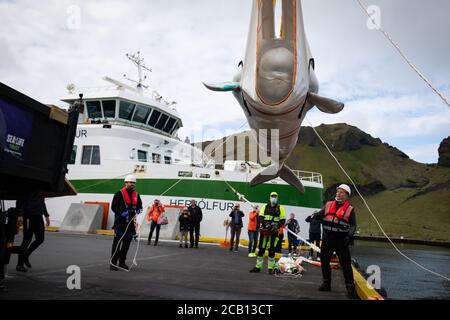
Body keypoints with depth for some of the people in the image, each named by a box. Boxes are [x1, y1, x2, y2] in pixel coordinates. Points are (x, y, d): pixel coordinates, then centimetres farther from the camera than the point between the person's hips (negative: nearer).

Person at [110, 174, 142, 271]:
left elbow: (140, 205, 23)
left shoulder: (136, 195, 12)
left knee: (127, 243, 10)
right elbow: (113, 207, -7)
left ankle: (122, 262, 21)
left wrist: (138, 210, 1)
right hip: (120, 222, -6)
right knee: (117, 242, -4)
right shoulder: (119, 193, -6)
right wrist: (121, 213, -20)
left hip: (131, 222, 6)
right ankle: (113, 263, 4)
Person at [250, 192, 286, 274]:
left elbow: (283, 220, 3)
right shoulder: (265, 207, 9)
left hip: (274, 231, -1)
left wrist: (277, 226, -13)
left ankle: (270, 268, 10)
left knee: (272, 250, 0)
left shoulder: (280, 208, 6)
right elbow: (260, 217, 3)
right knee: (261, 249, 4)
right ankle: (258, 267, 12)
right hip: (264, 230, 1)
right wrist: (265, 223, -14)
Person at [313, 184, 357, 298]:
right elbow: (319, 214, 4)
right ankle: (326, 283, 27)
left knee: (346, 264, -4)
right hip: (327, 239, 4)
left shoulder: (350, 209, -1)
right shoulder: (328, 205, 8)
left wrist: (349, 236, -21)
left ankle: (350, 287, 5)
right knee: (324, 261, 12)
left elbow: (353, 225, -4)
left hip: (341, 240, -4)